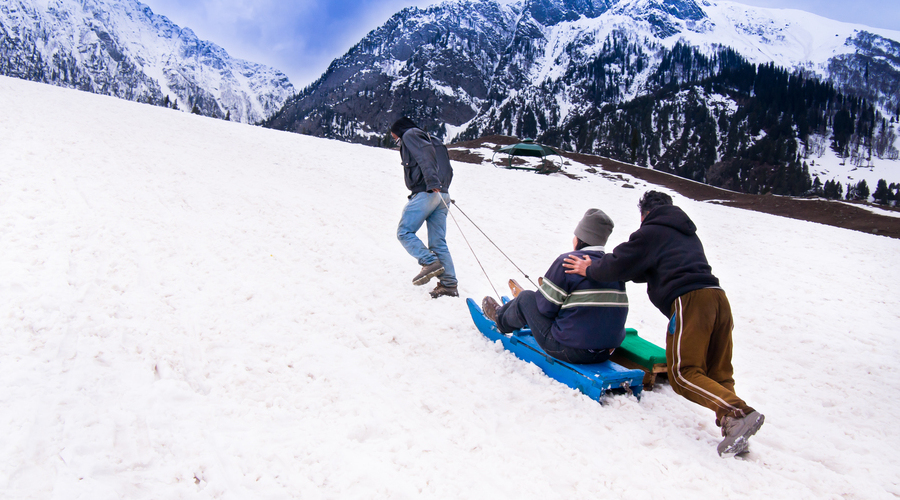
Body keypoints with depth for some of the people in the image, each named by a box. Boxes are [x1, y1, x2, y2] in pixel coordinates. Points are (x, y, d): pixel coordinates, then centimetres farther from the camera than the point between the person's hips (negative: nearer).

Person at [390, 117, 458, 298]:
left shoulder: (410, 135, 6)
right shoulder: (432, 141, 32)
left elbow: (425, 153, -15)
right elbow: (447, 169, 24)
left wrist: (432, 181, -25)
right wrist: (442, 188, 16)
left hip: (425, 193, -8)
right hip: (441, 195, 8)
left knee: (404, 232, -3)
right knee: (438, 242, 4)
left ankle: (430, 262, -17)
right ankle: (449, 284, -2)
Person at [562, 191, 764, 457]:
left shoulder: (651, 231, 7)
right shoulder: (689, 235, 32)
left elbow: (621, 263, -1)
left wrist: (590, 270, 16)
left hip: (689, 300, -8)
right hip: (718, 296, 8)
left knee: (683, 373, -9)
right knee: (718, 373, 10)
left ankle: (737, 413, -26)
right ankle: (736, 434, -2)